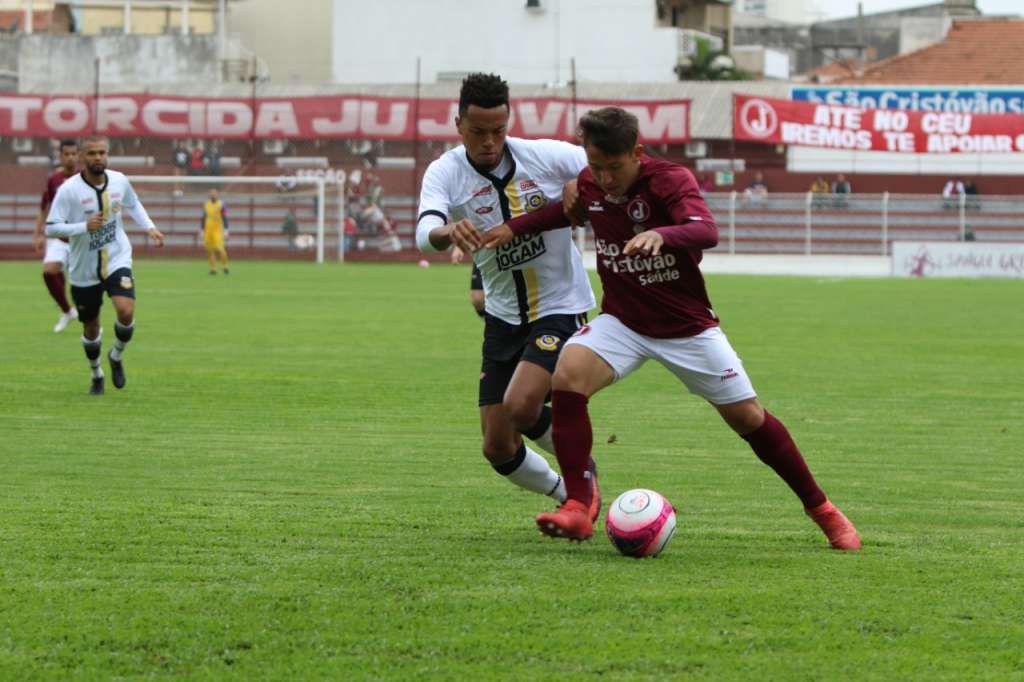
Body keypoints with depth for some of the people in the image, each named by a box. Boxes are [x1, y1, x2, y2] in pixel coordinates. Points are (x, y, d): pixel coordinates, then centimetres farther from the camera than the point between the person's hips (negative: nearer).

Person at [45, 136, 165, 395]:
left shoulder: (119, 181, -3)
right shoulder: (69, 189, -15)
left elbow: (133, 205, 19)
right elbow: (51, 228, -16)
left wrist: (149, 227, 5)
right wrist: (85, 226, -27)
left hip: (117, 260, 1)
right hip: (84, 269, -1)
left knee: (126, 311, -22)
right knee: (91, 328, 10)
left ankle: (116, 357, 8)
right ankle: (96, 375, 37)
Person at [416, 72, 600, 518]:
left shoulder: (544, 156, -13)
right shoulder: (444, 173, -11)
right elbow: (425, 233, -31)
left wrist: (583, 188, -23)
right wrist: (448, 232, -55)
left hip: (560, 307, -4)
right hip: (503, 314, 4)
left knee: (521, 407, -25)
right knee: (498, 448, 3)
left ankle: (582, 473, 5)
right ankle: (570, 497, 30)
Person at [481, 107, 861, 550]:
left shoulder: (671, 180, -22)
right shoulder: (589, 184, -6)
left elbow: (707, 231, -41)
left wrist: (661, 234, -61)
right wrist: (514, 228, 9)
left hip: (687, 326, -3)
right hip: (622, 322, 3)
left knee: (747, 417, 1)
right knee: (568, 376, -26)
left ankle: (821, 510, 22)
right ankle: (578, 510, -22)